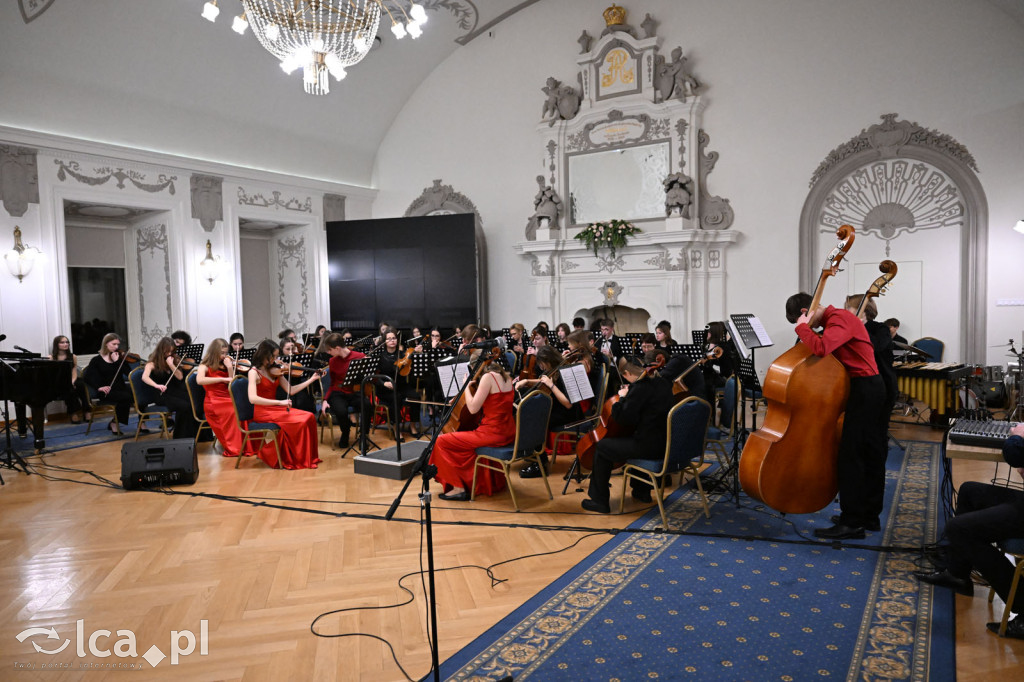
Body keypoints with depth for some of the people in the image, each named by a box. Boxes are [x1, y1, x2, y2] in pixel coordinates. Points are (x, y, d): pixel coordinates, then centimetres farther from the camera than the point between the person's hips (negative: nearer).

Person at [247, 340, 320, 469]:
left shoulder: (274, 370, 8)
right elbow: (253, 398, -25)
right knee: (300, 421, -22)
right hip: (262, 412, -6)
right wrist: (279, 402, -29)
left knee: (309, 417, -15)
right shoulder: (254, 372, -11)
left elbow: (290, 390, 6)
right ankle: (296, 459, -6)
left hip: (276, 409, 6)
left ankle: (309, 457, -7)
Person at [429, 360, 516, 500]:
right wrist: (474, 385, 14)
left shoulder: (488, 377, -16)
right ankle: (494, 481, 45)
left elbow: (473, 409, -18)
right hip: (508, 433, 9)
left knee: (441, 442, -1)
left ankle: (458, 488, 1)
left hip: (493, 433, -9)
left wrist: (467, 386, -6)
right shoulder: (506, 377, 10)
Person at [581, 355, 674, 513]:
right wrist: (629, 395, 12)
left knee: (602, 447, 4)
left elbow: (625, 418, -22)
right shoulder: (662, 383, 8)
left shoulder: (640, 387, -20)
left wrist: (622, 398, -8)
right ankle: (642, 491, 44)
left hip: (649, 446, -9)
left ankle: (599, 501, 11)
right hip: (665, 443, 9)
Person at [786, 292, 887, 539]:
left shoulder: (840, 319, -17)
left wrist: (802, 327, -20)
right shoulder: (837, 317, 15)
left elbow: (821, 348, -33)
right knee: (870, 453, 15)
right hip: (870, 388, 11)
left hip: (863, 390, -11)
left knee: (849, 455, -8)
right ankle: (869, 515, 25)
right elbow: (825, 349, 13)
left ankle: (852, 523, -3)